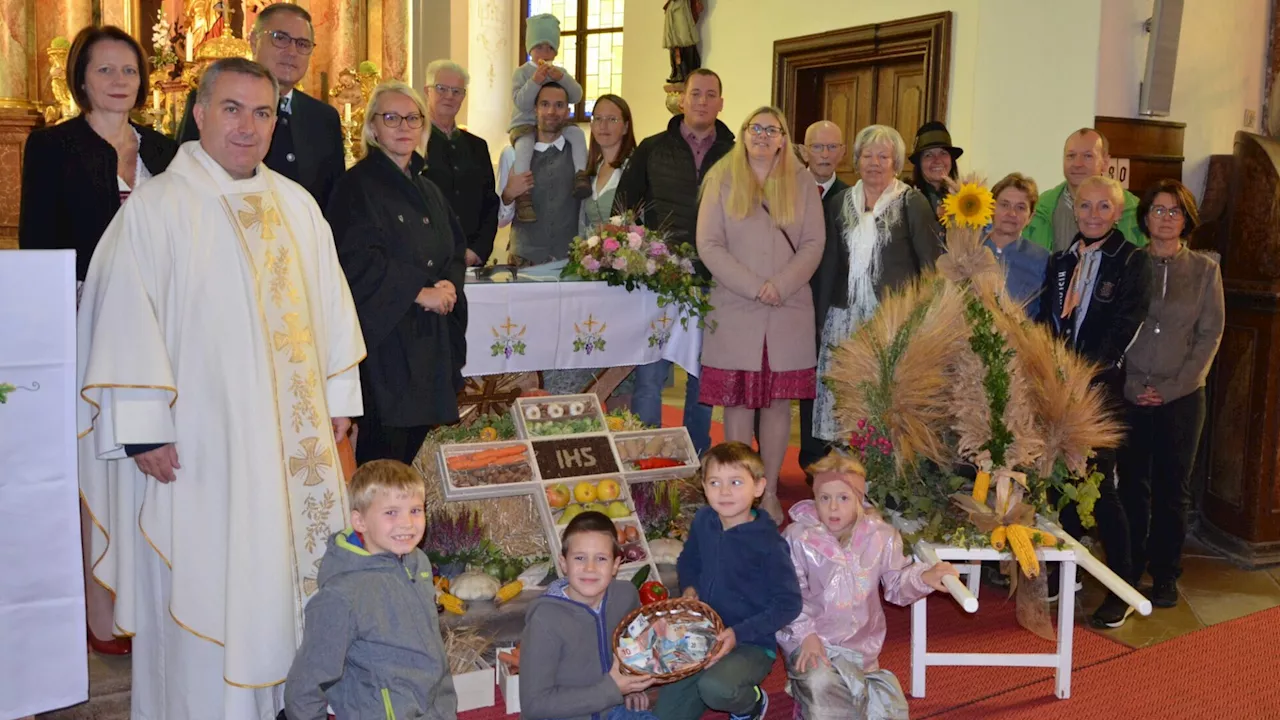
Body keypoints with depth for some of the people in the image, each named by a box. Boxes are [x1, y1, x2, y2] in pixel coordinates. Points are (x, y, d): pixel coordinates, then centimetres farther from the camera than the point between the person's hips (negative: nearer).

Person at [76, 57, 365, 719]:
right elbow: (124, 322, -11)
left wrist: (340, 396, 12)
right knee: (205, 587, 4)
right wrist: (145, 430, -14)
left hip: (294, 437, 5)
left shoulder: (297, 205, 9)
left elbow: (329, 301, 14)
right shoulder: (155, 207, -7)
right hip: (201, 446, -5)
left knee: (291, 574, 13)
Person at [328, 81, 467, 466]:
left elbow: (455, 250, 18)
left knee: (414, 439, 8)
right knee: (382, 453, -5)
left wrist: (449, 284, -5)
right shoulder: (357, 186, -6)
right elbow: (356, 260, -16)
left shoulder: (428, 190, 18)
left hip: (430, 339, 7)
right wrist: (419, 292, -16)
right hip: (384, 335, -7)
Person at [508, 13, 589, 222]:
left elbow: (576, 97, -1)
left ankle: (581, 175, -23)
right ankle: (522, 195, -38)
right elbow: (520, 103, -14)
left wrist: (562, 78, -17)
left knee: (577, 132, -25)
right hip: (526, 124, -4)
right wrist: (535, 82, -25)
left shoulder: (560, 72, 12)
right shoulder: (522, 72, -1)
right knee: (524, 143, -36)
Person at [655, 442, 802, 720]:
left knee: (715, 689, -35)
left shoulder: (768, 543, -20)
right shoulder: (703, 522, -2)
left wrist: (739, 633, -23)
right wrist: (689, 588, -3)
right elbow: (688, 561, 18)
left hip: (752, 644, -6)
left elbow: (789, 603, -17)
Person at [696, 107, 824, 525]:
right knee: (738, 401, 1)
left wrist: (781, 285, -12)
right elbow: (708, 245, -3)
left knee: (779, 401, 3)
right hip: (734, 311, -1)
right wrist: (754, 287, -12)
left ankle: (770, 493, 11)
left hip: (790, 311, 1)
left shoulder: (801, 182, 9)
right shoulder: (722, 180, 5)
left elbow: (814, 243, 3)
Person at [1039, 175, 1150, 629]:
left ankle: (1124, 588, 7)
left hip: (1100, 388, -5)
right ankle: (1063, 572, 23)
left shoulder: (1132, 262, -3)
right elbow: (1047, 323, 12)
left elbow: (1123, 329, -11)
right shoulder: (1060, 262, 13)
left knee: (1099, 484, -5)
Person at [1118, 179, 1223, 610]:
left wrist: (1172, 387, -7)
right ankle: (1130, 570, 16)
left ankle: (1165, 577, 16)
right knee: (1132, 485, 4)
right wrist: (1134, 386, -8)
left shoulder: (1205, 270, 3)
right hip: (1129, 394, 0)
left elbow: (1210, 335, 1)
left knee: (1172, 489, 5)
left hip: (1182, 397, 0)